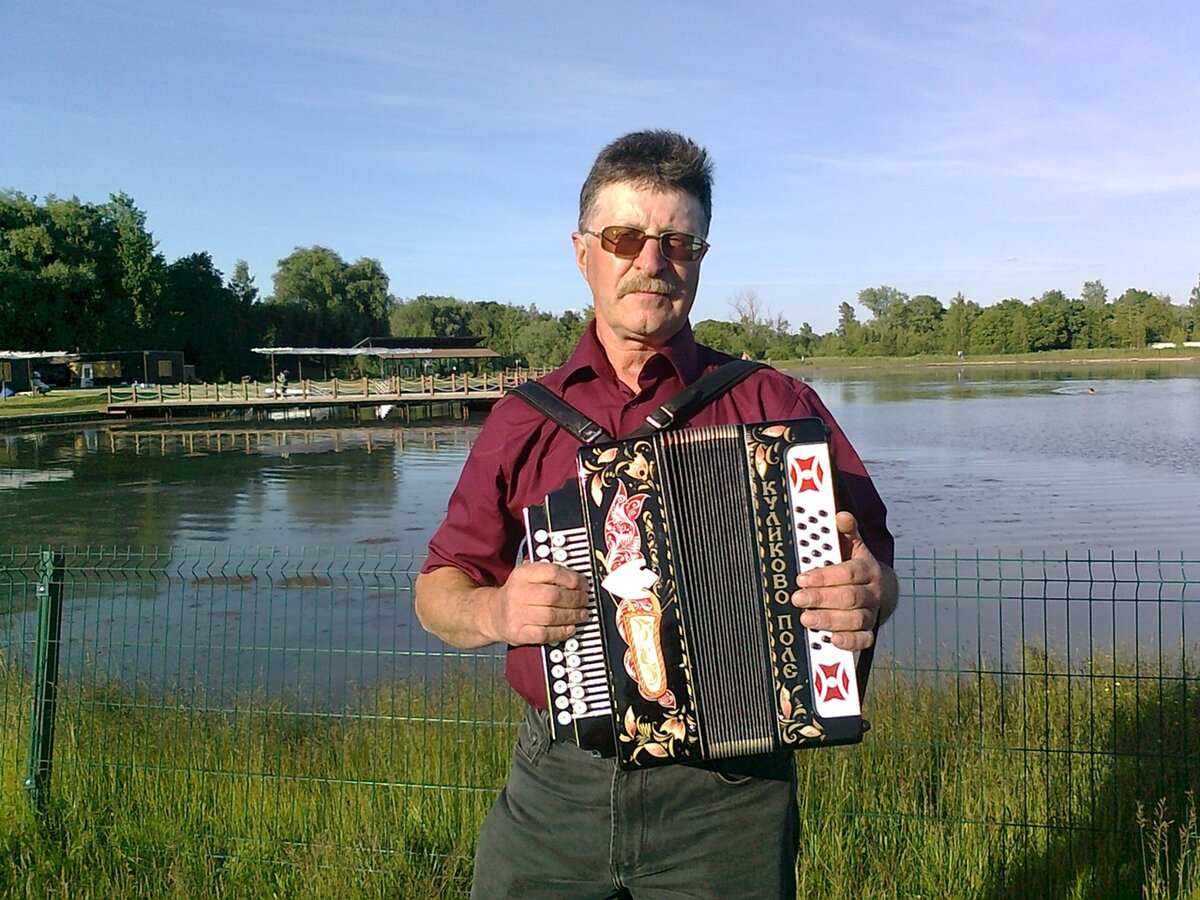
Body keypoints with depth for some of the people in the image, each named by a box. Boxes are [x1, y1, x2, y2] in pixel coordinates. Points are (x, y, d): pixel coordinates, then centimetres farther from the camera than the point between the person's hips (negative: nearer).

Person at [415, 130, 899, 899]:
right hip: (553, 788, 2)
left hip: (727, 796, -1)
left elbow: (871, 566, 0)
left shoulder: (775, 407, 0)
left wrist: (867, 596, -23)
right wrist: (492, 612, -13)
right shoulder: (524, 422, 5)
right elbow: (439, 589, 9)